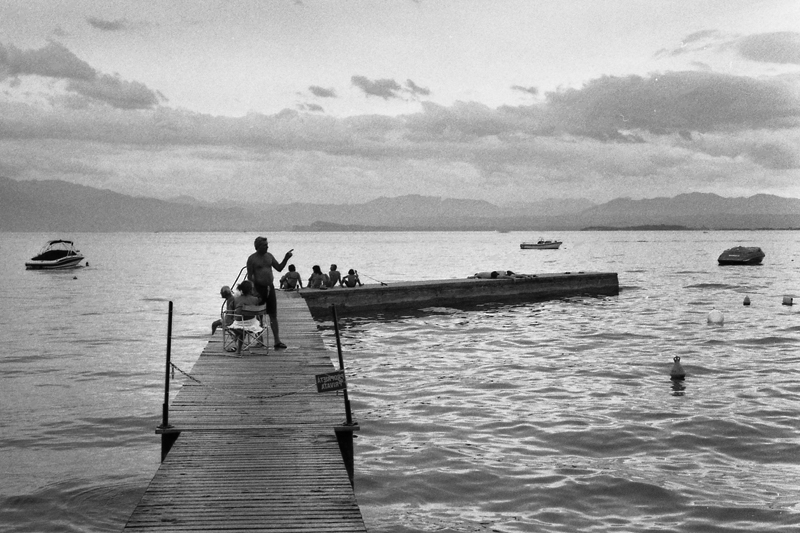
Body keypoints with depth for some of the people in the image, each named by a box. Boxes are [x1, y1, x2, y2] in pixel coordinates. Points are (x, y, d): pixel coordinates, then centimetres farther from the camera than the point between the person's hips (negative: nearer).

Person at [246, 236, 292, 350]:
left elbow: (279, 268, 14)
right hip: (259, 288, -5)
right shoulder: (252, 259, -6)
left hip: (270, 287, 5)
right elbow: (250, 276, -8)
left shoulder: (269, 256, 11)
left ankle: (277, 341, 1)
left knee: (273, 315, 2)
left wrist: (286, 258, 1)